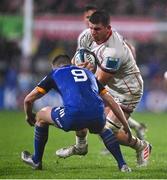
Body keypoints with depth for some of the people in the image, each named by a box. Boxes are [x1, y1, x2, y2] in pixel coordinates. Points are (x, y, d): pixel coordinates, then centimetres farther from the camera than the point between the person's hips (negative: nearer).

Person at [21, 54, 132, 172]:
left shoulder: (55, 74, 26)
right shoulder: (89, 73, 35)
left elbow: (28, 99, 28)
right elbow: (112, 102, 30)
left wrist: (29, 116, 49)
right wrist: (126, 126, 34)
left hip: (73, 115, -3)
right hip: (97, 116, 3)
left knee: (41, 116, 27)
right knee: (102, 128, 41)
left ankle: (36, 161, 39)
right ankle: (122, 164, 27)